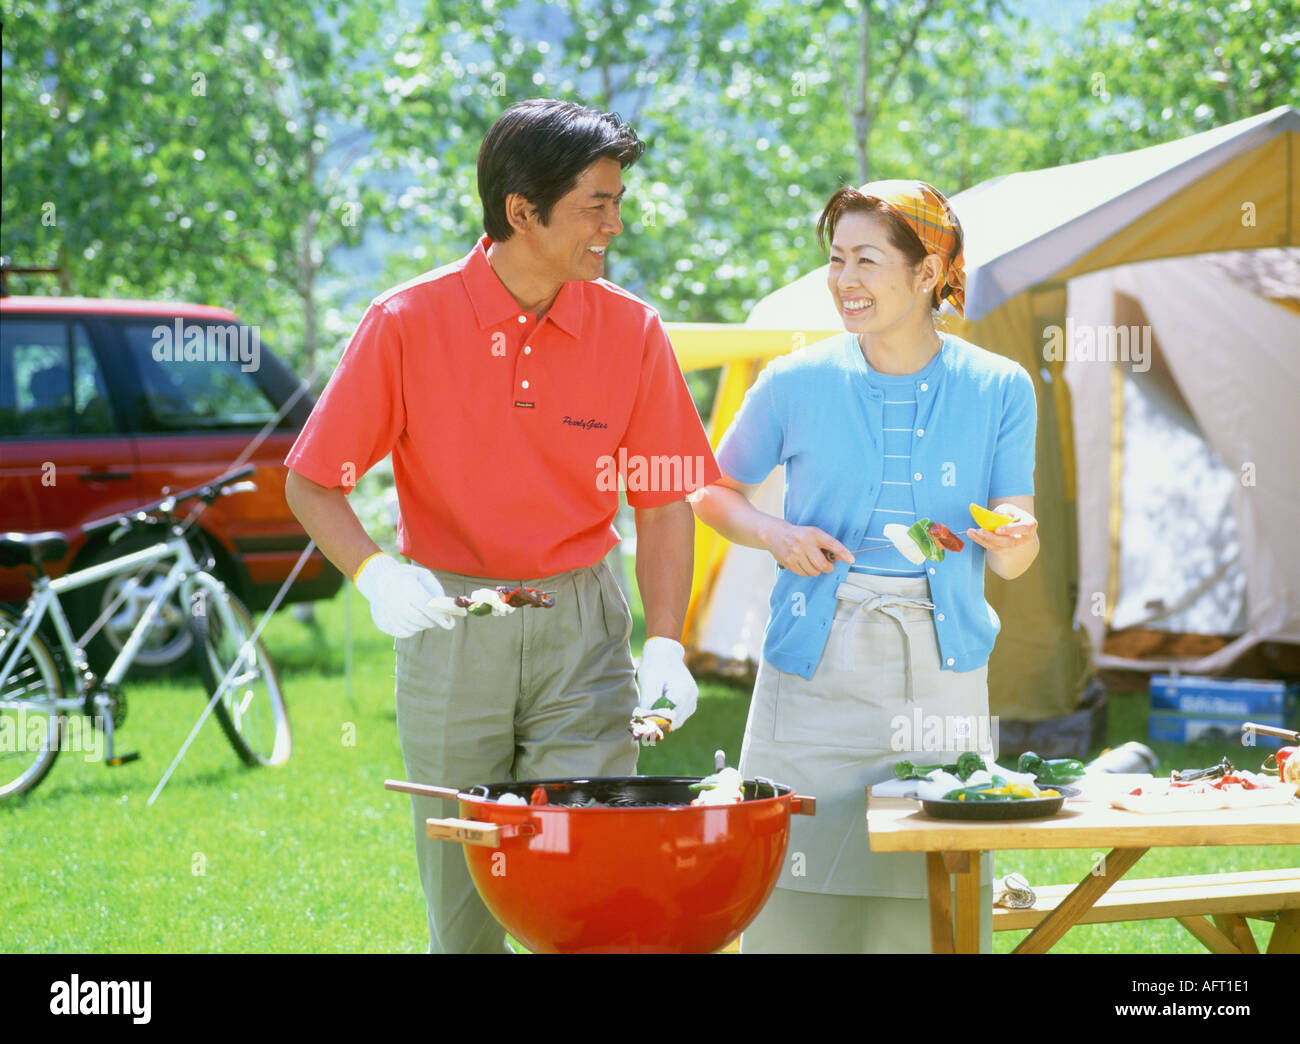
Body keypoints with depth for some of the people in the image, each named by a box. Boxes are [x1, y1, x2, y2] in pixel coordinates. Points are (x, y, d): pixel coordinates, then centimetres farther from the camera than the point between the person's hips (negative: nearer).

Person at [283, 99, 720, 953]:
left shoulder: (631, 330, 0)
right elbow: (312, 483, -2)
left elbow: (665, 503, 5)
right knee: (464, 916, 6)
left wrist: (665, 646, -8)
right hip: (451, 627, -1)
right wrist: (375, 574, -21)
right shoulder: (409, 323, -6)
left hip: (583, 633, 1)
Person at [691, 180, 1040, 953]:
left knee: (932, 904, 1)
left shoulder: (999, 390, 2)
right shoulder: (796, 383, 0)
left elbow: (1016, 562, 3)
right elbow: (716, 492, 14)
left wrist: (1012, 541, -20)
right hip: (816, 673, 0)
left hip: (942, 677, 1)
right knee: (799, 899, -1)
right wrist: (776, 536, -6)